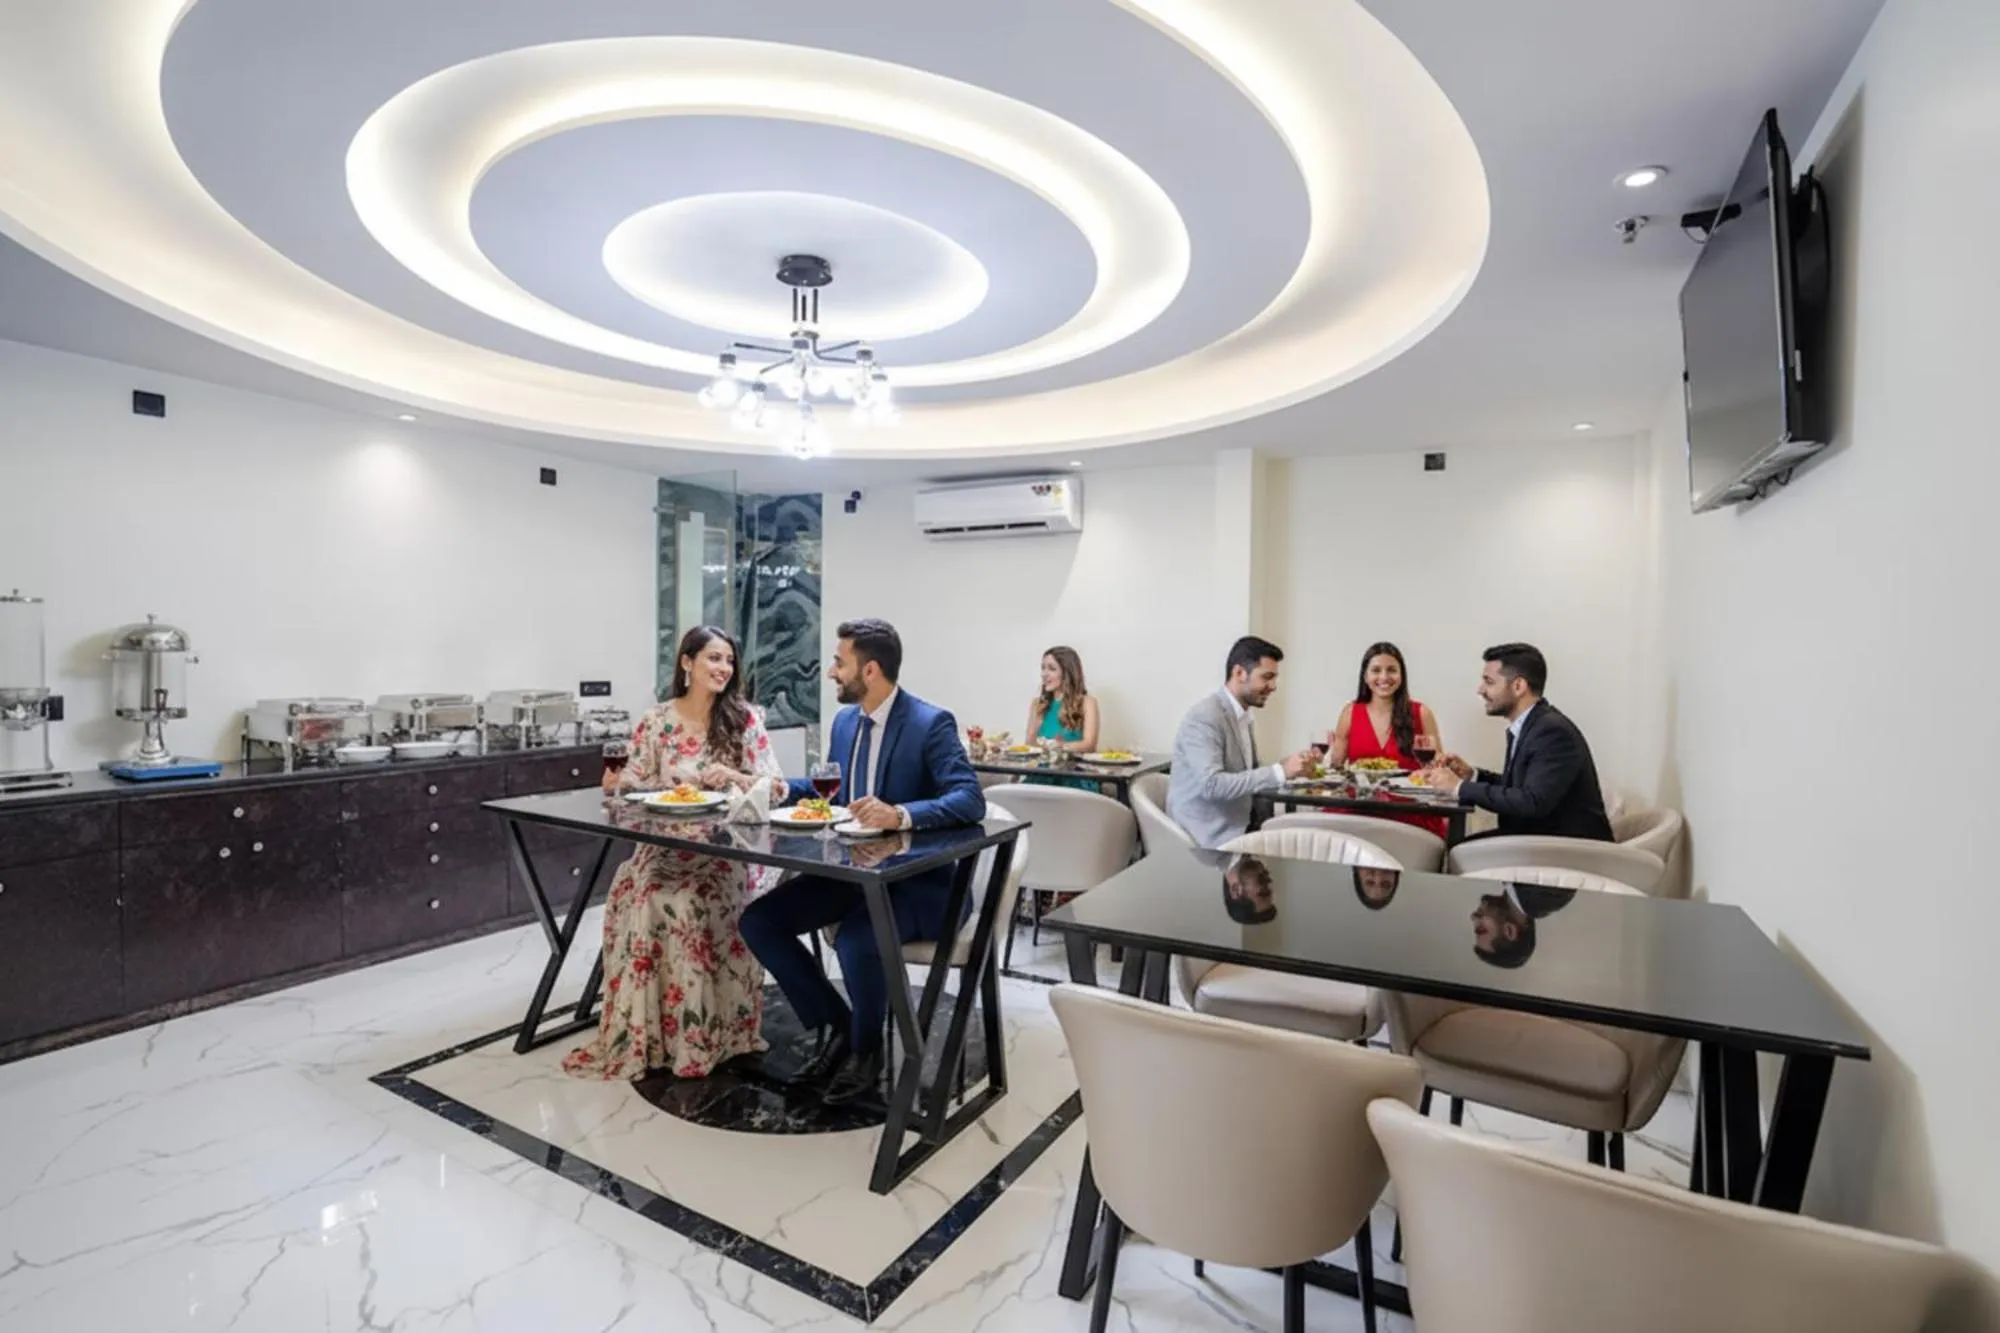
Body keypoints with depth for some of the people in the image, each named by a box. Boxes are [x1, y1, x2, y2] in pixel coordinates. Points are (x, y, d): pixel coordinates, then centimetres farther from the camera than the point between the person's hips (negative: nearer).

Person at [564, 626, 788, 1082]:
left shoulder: (745, 719, 1)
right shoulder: (657, 722, 6)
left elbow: (776, 787, -4)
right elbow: (634, 784, 3)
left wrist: (735, 778, -20)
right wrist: (615, 783, -17)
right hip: (667, 846, 2)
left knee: (689, 904, -29)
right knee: (632, 894, -26)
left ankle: (696, 1032, -11)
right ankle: (640, 1028, -11)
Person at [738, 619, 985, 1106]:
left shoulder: (931, 724, -17)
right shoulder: (845, 721, 7)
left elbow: (970, 801, -27)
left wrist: (901, 815, -42)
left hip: (917, 880, -8)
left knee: (856, 940, -34)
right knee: (758, 921, -4)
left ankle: (865, 1051, -1)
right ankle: (835, 1023, 11)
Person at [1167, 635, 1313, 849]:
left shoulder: (1242, 716, 12)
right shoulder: (1204, 717, -16)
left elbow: (1247, 774, 14)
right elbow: (1211, 784, -26)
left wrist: (1283, 767, -3)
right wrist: (1278, 772, -24)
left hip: (1236, 827, 8)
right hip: (1211, 836, -8)